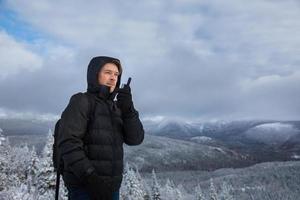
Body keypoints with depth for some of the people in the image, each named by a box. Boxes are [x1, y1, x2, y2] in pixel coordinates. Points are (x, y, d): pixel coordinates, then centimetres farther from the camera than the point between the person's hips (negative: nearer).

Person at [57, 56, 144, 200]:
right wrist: (90, 177, -26)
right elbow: (68, 143, -18)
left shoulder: (116, 107, 11)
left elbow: (135, 138, 0)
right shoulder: (81, 101, -7)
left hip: (111, 187, 7)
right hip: (84, 187, -6)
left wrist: (128, 108, -14)